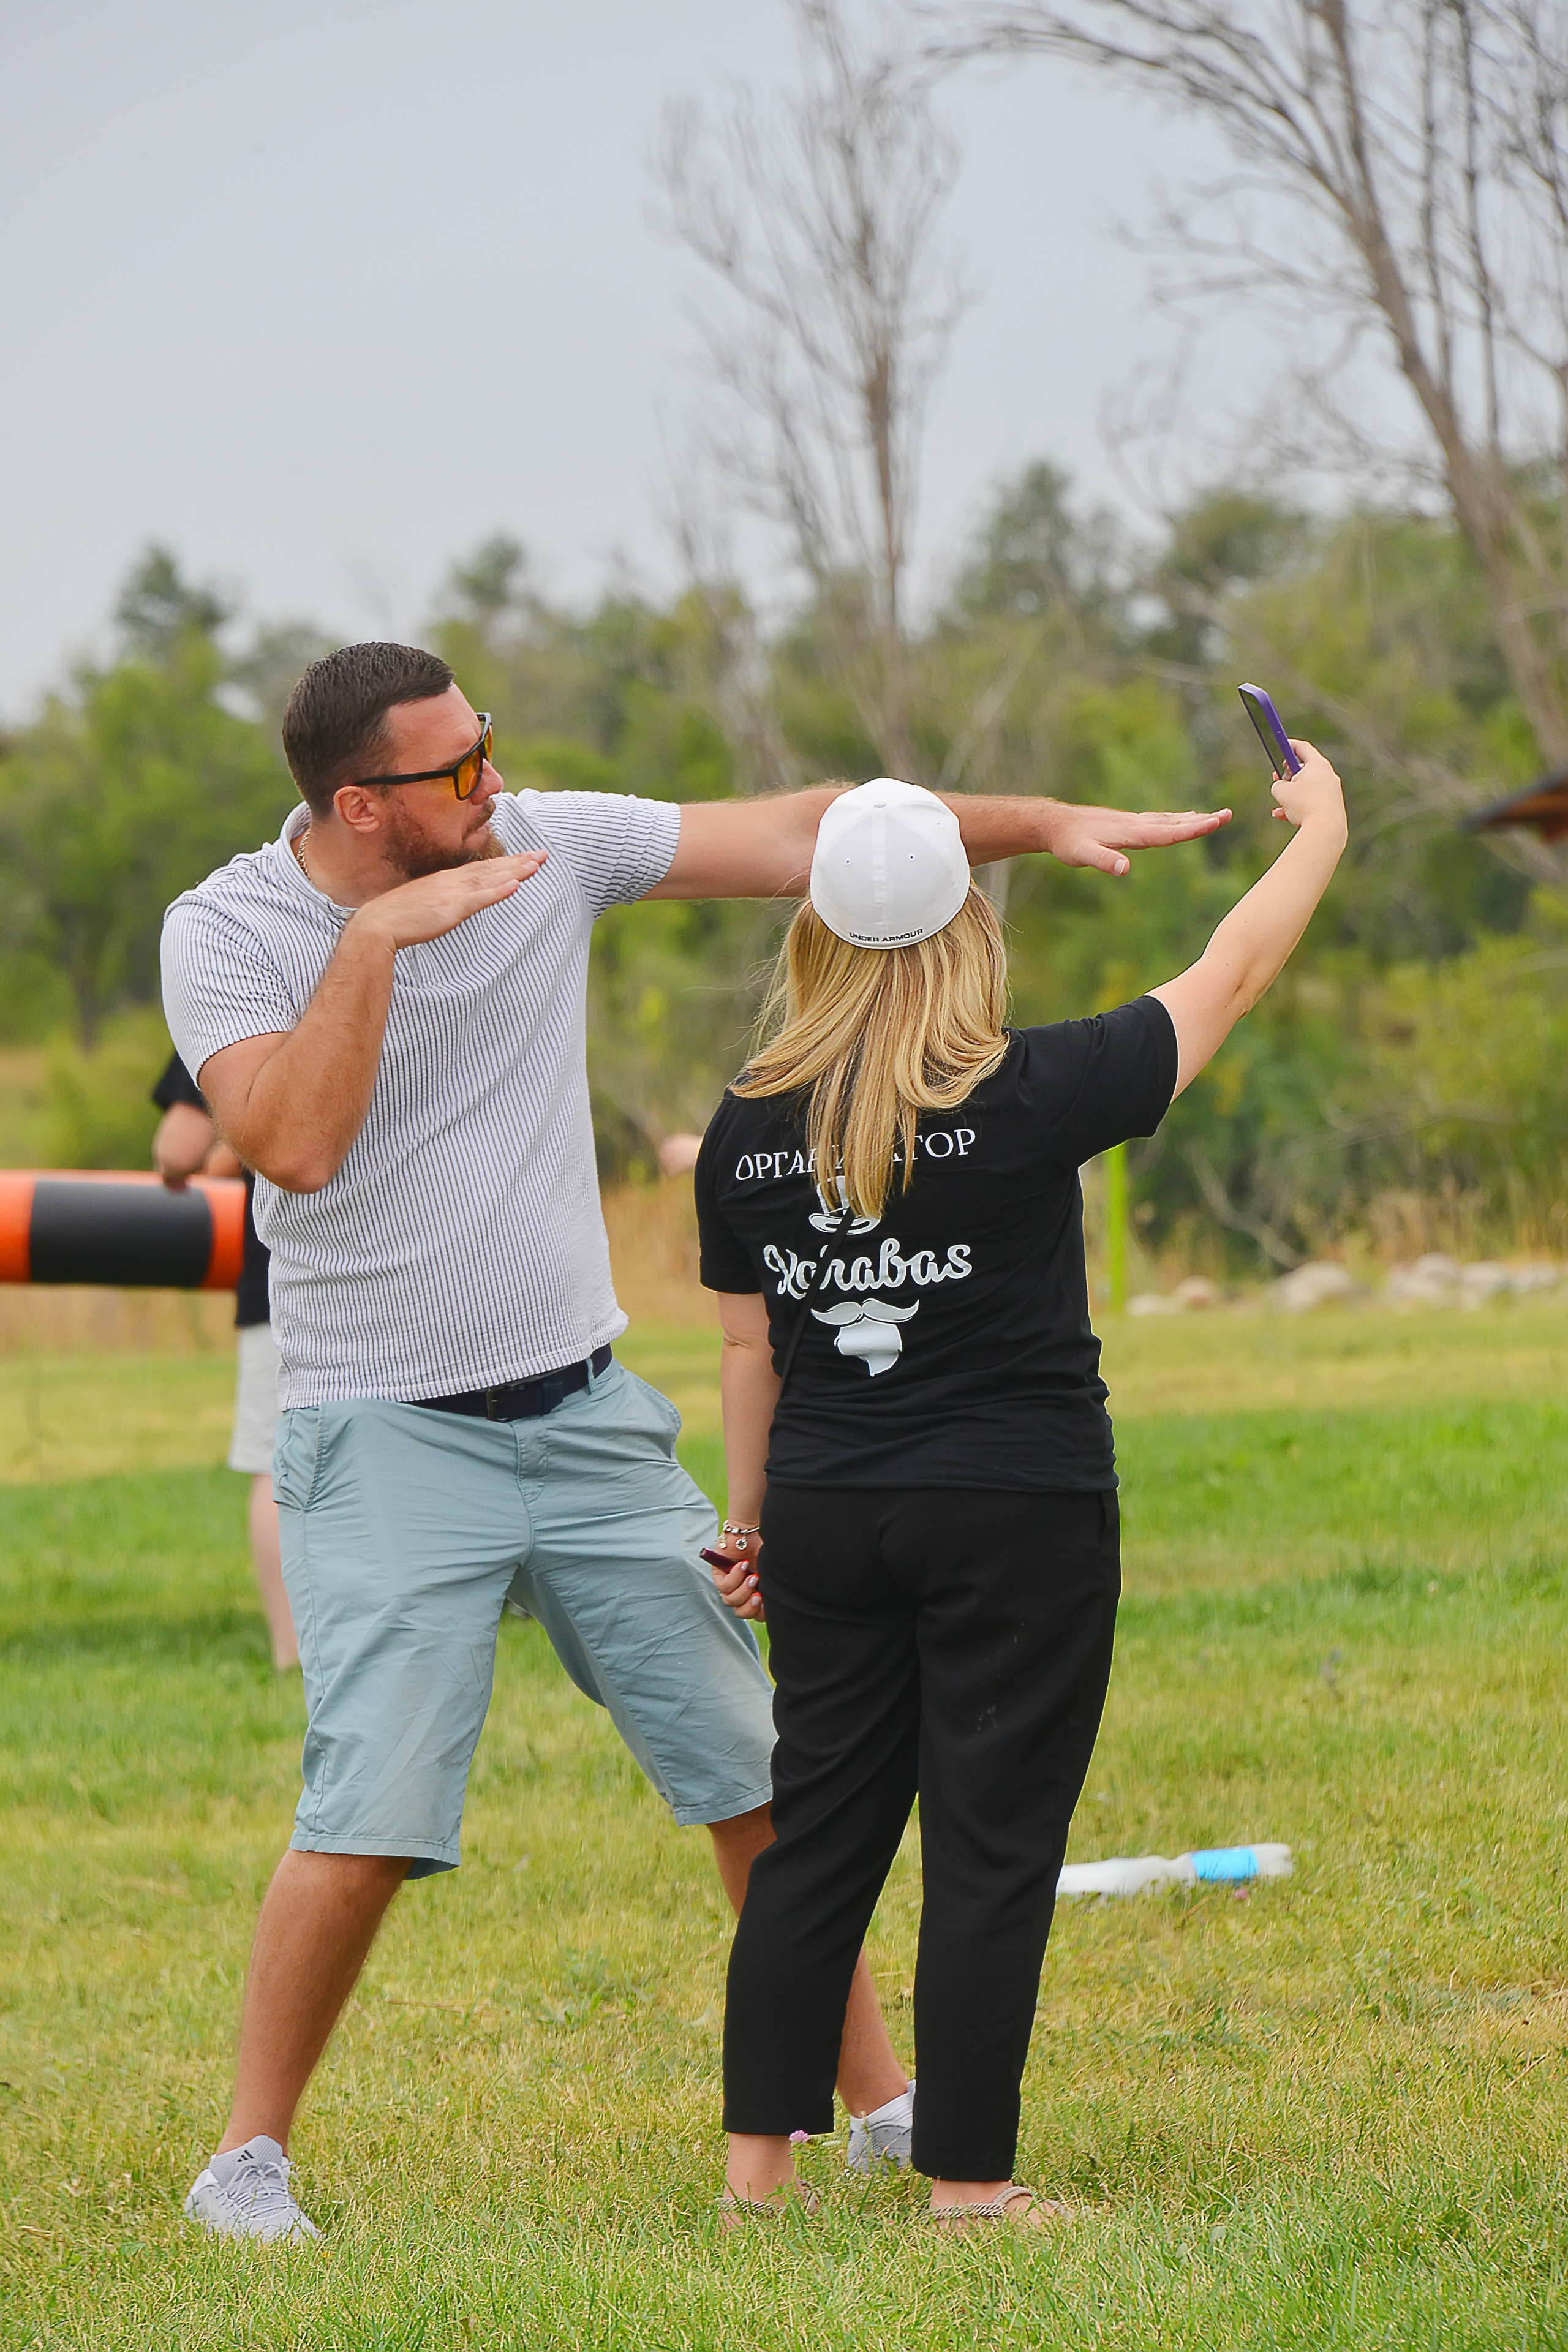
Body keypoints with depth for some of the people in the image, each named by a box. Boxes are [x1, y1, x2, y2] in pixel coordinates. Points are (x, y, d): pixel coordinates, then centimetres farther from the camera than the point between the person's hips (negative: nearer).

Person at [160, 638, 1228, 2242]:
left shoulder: (549, 845, -1)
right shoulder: (224, 932, -10)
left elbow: (801, 839, 2)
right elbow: (295, 1146, -25)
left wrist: (1043, 824, -3)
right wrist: (373, 936, -26)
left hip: (585, 1417, 4)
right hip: (386, 1443, -4)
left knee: (759, 1772, 5)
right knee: (373, 1819, -15)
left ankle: (881, 2104, 17)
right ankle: (248, 2157, 0)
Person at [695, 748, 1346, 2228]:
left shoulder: (747, 1134, 0)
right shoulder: (1029, 1101, -13)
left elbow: (748, 1345, 9)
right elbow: (1227, 979, -3)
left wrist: (749, 1518, 22)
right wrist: (1321, 828, 12)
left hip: (827, 1518, 5)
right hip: (1018, 1518, -4)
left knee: (819, 1832, 11)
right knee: (991, 1852, 1)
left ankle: (755, 2163, 13)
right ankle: (967, 2187, 3)